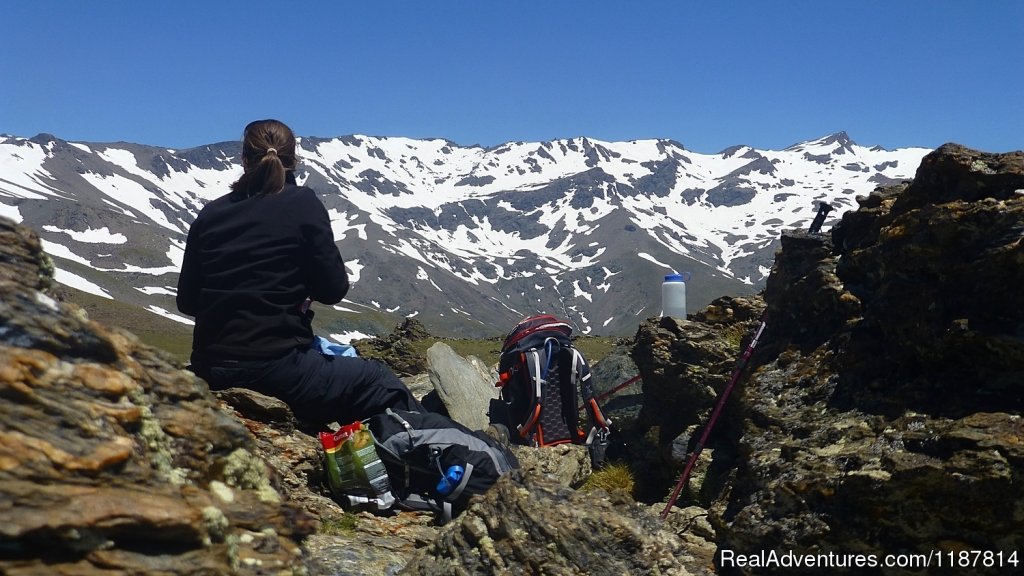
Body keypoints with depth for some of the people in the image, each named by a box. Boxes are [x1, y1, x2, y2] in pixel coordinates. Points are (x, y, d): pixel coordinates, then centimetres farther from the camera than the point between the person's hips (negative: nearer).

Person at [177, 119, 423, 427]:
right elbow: (333, 289, -6)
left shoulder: (210, 214, 7)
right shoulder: (302, 203, -5)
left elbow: (186, 301, 10)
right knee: (382, 384, 9)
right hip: (275, 366, -6)